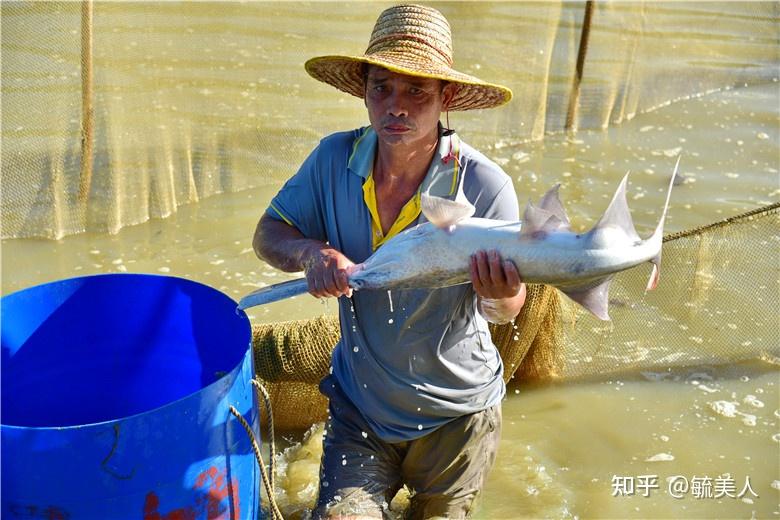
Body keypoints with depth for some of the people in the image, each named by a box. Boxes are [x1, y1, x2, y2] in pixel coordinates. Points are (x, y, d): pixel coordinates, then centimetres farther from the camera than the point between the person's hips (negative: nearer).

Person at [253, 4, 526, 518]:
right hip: (359, 404, 2)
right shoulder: (334, 159, -14)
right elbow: (269, 233, -5)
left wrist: (498, 293, -40)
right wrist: (311, 252, -27)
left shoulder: (486, 186, -23)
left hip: (455, 413, -1)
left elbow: (505, 309, -15)